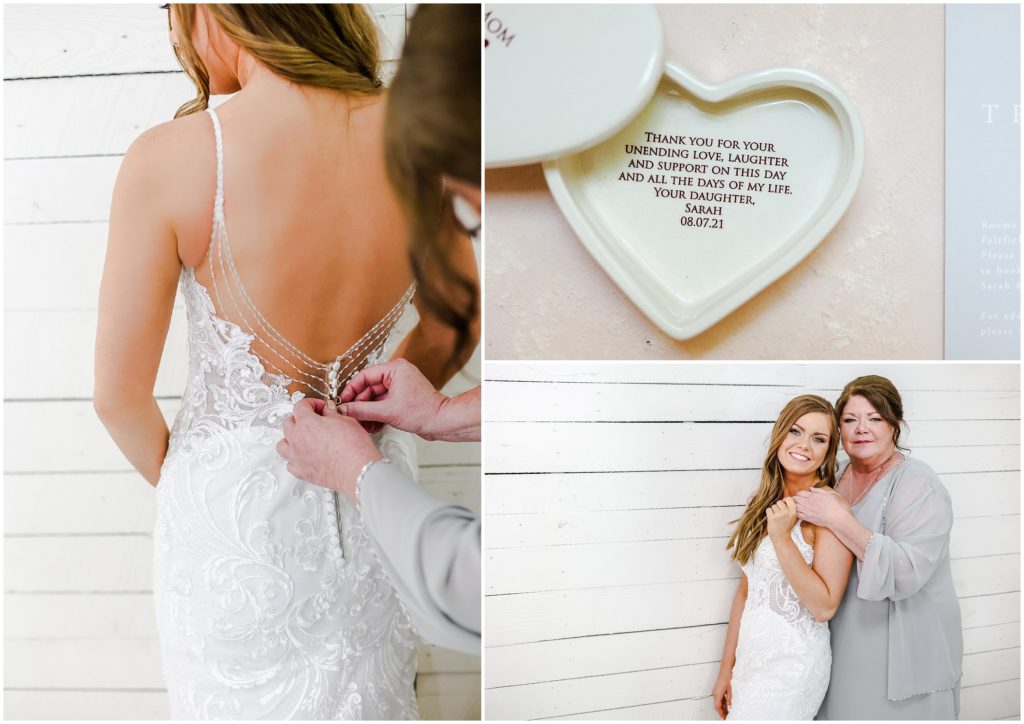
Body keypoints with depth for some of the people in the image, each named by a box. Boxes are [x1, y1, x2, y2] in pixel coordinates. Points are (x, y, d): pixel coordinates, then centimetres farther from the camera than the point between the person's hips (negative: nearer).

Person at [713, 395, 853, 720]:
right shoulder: (764, 502, 6)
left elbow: (825, 607, -17)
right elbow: (746, 589, 9)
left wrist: (782, 538, -23)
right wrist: (726, 668, 11)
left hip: (793, 665, -6)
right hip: (750, 657, 6)